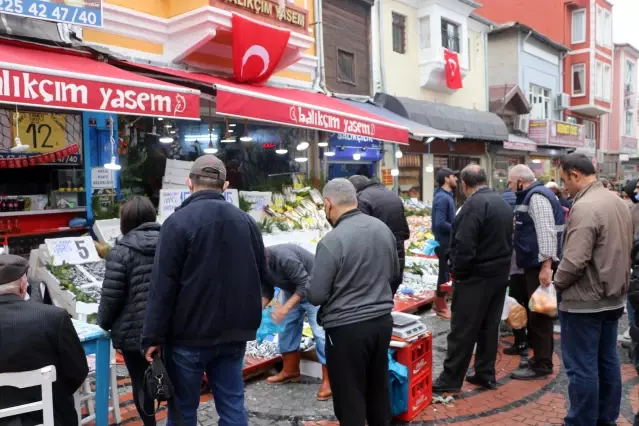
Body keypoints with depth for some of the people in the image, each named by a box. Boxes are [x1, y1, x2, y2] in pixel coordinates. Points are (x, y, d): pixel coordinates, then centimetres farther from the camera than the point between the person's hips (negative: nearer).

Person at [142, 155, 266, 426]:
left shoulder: (178, 222, -11)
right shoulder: (246, 221, 5)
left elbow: (162, 286, -14)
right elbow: (262, 277, 10)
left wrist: (153, 336, -8)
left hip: (189, 334, -4)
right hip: (233, 334, 5)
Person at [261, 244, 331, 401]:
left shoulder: (283, 257, -35)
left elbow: (305, 284, -34)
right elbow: (266, 292, -1)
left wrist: (285, 308, -37)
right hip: (292, 290, 9)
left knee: (320, 333, -11)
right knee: (287, 328, 9)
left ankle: (327, 380, -6)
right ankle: (290, 371, 23)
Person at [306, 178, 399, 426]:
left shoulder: (332, 241, -21)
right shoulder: (383, 229, 0)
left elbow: (315, 295, -16)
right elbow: (394, 273, 14)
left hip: (347, 328, -6)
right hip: (382, 321, 7)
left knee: (349, 397, 9)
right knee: (379, 388, 22)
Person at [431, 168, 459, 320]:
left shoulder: (446, 195, 10)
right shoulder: (442, 197, -20)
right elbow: (440, 223, -27)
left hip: (448, 241, 9)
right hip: (445, 242, -9)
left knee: (446, 272, 17)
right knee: (445, 273, 1)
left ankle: (438, 303, 29)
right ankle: (441, 307, 14)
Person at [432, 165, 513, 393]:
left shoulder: (474, 205, -19)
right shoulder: (503, 203, 10)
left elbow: (464, 246, -24)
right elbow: (508, 239, 14)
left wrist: (457, 271, -10)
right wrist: (501, 263, 17)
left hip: (476, 276, -9)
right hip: (500, 273, 9)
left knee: (463, 329, -1)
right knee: (489, 327, 15)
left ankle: (451, 379, 7)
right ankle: (486, 374, 23)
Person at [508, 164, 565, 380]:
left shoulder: (537, 196, -16)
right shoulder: (532, 196, 16)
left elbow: (546, 232, -25)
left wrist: (546, 265, -29)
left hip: (540, 264, -11)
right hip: (536, 263, 11)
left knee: (538, 314, -3)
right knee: (537, 313, 17)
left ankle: (542, 365, 5)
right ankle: (540, 358, 27)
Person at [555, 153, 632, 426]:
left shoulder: (584, 207, -22)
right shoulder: (618, 202, 8)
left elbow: (575, 260, -26)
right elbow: (626, 249, 16)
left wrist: (557, 283, -9)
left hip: (584, 301, -9)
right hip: (612, 298, 10)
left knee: (581, 367, 2)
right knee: (607, 362, 18)